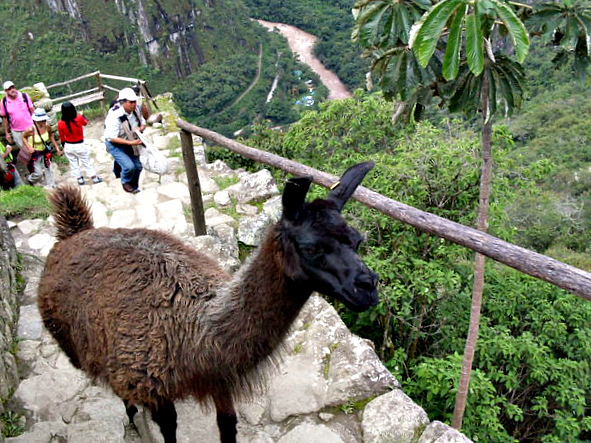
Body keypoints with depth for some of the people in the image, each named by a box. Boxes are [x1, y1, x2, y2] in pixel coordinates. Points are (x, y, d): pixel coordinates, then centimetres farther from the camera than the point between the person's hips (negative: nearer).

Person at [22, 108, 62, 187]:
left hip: (45, 152, 4)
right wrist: (29, 147, -21)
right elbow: (23, 137, -8)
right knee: (38, 173, 3)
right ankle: (30, 180, 37)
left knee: (48, 170, 13)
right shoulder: (31, 130, -26)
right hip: (34, 154, -4)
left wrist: (57, 147, 5)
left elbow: (51, 136, 6)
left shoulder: (47, 127, -14)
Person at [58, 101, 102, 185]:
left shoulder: (60, 124, -14)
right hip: (80, 146, -2)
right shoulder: (79, 119, -20)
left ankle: (79, 179, 28)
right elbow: (85, 122, 5)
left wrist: (64, 147, 15)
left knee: (73, 164, 18)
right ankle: (94, 178, 23)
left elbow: (62, 138, -2)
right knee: (87, 162, 14)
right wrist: (81, 114, 24)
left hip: (68, 146, 2)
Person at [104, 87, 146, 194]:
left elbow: (143, 123, 8)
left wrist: (141, 128, -18)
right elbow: (111, 138, -30)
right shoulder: (115, 116, -32)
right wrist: (131, 143, -34)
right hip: (114, 145, -6)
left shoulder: (135, 111, -11)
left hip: (130, 143, 7)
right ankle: (125, 183, 12)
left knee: (138, 166, 7)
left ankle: (134, 187, 32)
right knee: (129, 166, -20)